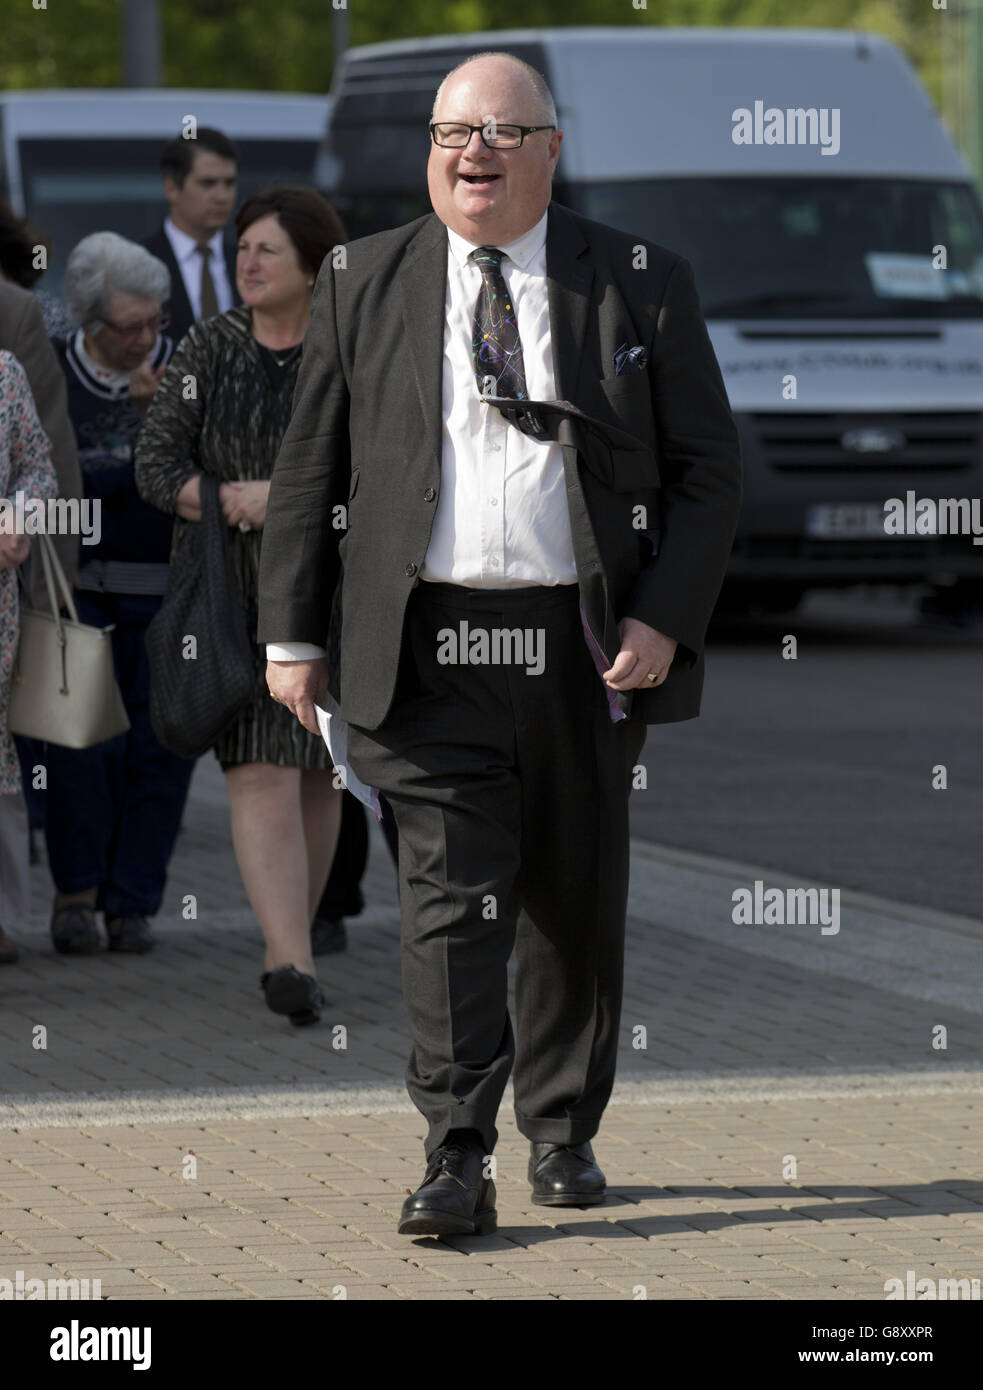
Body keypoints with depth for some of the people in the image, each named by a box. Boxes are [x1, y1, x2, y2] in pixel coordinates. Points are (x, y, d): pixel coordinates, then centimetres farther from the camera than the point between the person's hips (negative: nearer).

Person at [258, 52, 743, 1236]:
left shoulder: (640, 286, 5)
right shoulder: (365, 286, 8)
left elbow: (708, 470, 4)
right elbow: (307, 469, 10)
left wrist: (665, 618, -8)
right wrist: (291, 632, 3)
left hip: (588, 652, 1)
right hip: (428, 650, -1)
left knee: (577, 905, 11)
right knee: (451, 900, -10)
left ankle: (562, 1135, 26)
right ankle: (456, 1161, -12)